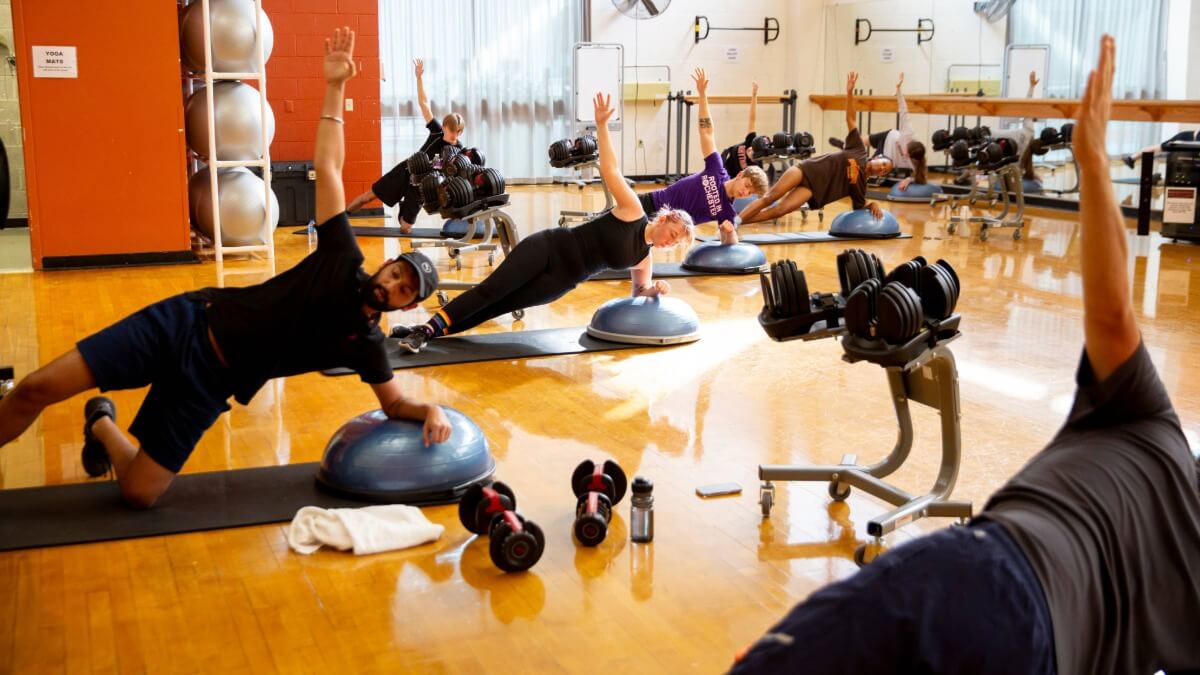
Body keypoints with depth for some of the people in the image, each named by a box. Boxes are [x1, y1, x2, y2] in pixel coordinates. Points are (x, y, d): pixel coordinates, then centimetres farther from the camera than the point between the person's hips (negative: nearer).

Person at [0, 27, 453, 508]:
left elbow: (393, 403, 9)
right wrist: (335, 88, -7)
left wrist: (430, 409, -15)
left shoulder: (366, 344, -1)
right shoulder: (344, 259, -5)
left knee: (139, 495, -6)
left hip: (209, 382, 1)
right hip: (188, 323, -1)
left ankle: (103, 427, 24)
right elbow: (327, 168, -4)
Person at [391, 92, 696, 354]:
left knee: (497, 306, -5)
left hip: (561, 280, 4)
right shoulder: (632, 210, -7)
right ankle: (425, 328, -11)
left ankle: (427, 332, -5)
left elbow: (639, 290, 19)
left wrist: (654, 290, -5)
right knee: (489, 290, -15)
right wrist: (602, 124, -22)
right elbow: (610, 170, -13)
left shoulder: (643, 256, 6)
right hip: (548, 247, -4)